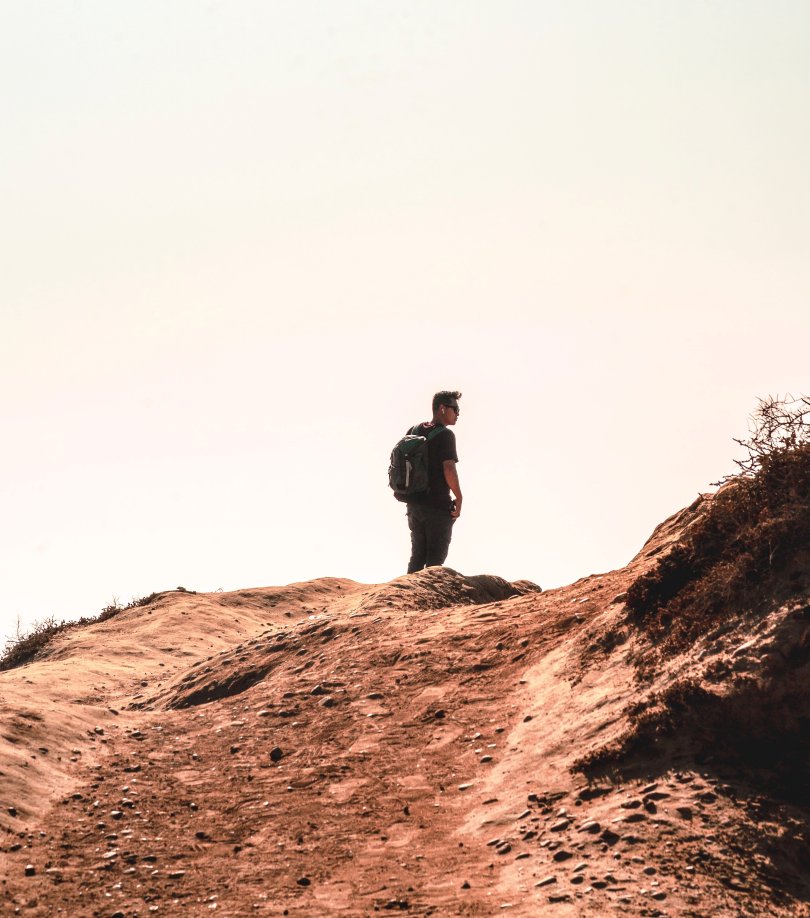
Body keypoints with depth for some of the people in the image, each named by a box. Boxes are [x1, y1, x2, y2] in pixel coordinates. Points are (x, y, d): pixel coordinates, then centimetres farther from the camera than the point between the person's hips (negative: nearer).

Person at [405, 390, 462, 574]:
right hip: (438, 506, -7)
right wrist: (459, 498, -10)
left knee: (417, 555, 14)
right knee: (435, 558, 0)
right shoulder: (445, 435, -12)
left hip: (414, 503, 7)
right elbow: (449, 469, -21)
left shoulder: (415, 430, 10)